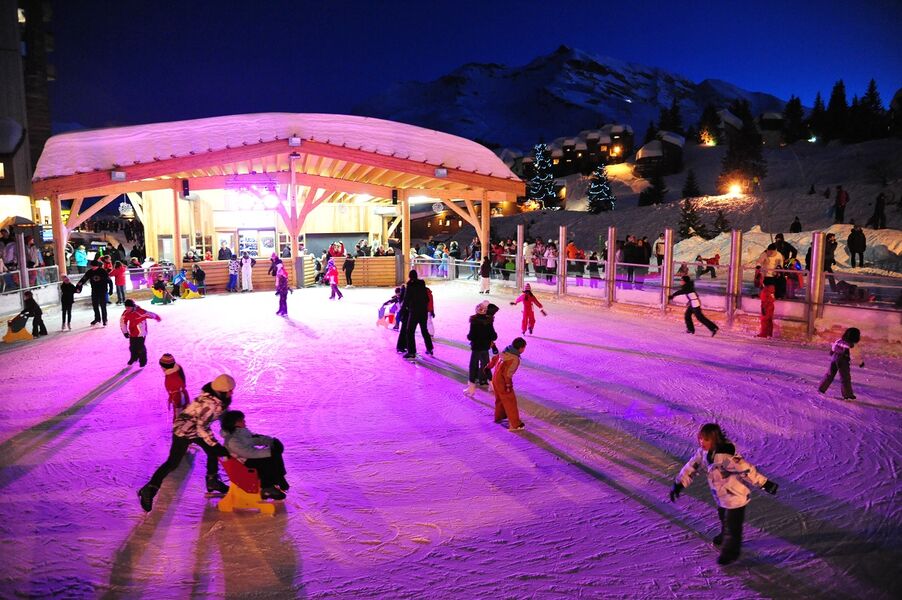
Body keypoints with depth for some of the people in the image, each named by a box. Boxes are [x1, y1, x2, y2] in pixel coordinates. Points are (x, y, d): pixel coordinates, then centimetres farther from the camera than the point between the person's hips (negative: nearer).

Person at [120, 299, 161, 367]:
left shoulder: (140, 312, -27)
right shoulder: (126, 313, -10)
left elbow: (150, 314, -13)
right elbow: (122, 322, 4)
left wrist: (157, 318, 4)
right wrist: (125, 332, 3)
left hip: (141, 333, -5)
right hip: (132, 333, 5)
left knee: (140, 347, -4)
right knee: (132, 347, 14)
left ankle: (143, 361, 15)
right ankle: (134, 358, 40)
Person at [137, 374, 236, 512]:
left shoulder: (221, 397, -11)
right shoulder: (209, 403, -35)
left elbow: (224, 414, 7)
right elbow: (202, 428, -32)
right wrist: (216, 446, -31)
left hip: (198, 428, 8)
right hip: (183, 430, -8)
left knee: (213, 451, 11)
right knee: (173, 462, -5)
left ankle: (212, 481, 29)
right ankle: (149, 490, 5)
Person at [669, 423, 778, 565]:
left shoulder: (725, 456, -37)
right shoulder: (704, 451, -10)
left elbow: (746, 469, -35)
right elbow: (692, 466, -3)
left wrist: (765, 484, -31)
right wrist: (679, 484, -5)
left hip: (735, 496, -9)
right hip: (722, 495, 9)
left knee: (732, 524, 7)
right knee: (724, 517, 31)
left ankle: (730, 552, 26)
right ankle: (725, 537, 56)